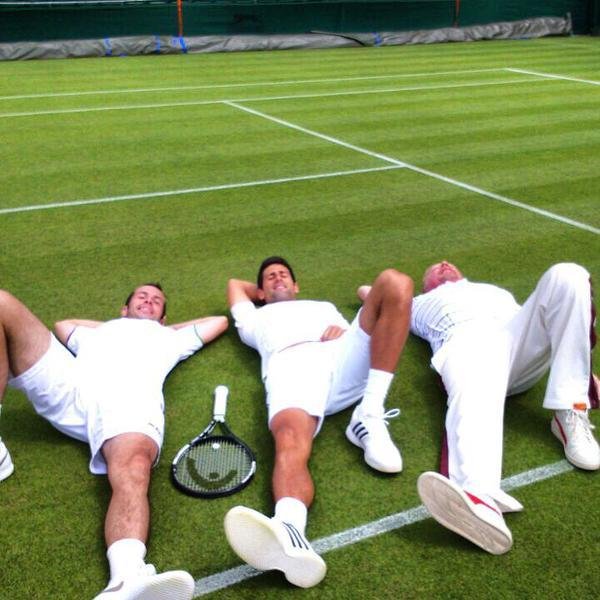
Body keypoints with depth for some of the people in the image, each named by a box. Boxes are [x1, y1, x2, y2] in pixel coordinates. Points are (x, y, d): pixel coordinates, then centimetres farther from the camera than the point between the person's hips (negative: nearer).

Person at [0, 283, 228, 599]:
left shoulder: (170, 338, 44)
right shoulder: (95, 333, 46)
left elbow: (220, 320, 55)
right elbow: (61, 325, 60)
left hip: (132, 399, -2)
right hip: (67, 387, 3)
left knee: (133, 469, -39)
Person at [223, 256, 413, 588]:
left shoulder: (325, 306, 46)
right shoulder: (256, 319, 46)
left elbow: (361, 333, 29)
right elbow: (235, 284, 62)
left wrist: (342, 329, 8)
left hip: (344, 359, 2)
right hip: (289, 365, -2)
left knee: (394, 282, -25)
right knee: (291, 442, -38)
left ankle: (369, 417, -29)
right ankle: (288, 531, -71)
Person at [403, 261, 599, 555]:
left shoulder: (497, 292, 44)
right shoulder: (419, 304, 42)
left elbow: (532, 321, 28)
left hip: (519, 339, 3)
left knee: (567, 276, -25)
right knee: (473, 396, -40)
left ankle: (570, 413, -28)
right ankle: (480, 496, -70)